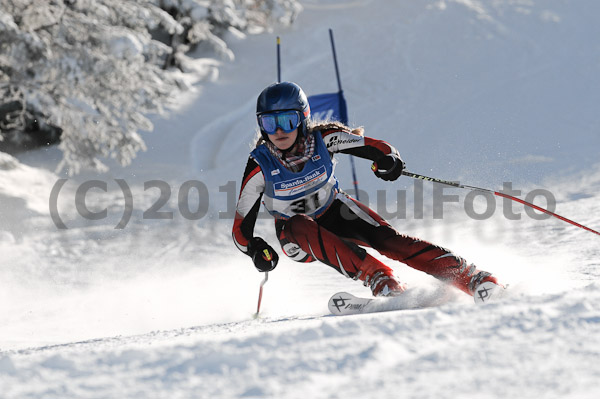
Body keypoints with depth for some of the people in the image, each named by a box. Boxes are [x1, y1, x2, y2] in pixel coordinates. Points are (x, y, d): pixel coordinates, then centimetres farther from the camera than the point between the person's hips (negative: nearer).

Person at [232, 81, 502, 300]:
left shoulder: (322, 139, -21)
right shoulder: (260, 167, -23)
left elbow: (374, 148, -12)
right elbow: (241, 228, -16)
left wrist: (388, 160, -35)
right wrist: (255, 250, -36)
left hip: (334, 211, 1)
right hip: (296, 233, -1)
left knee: (385, 238, -24)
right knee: (301, 226, -36)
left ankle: (467, 276, -26)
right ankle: (379, 279, -42)